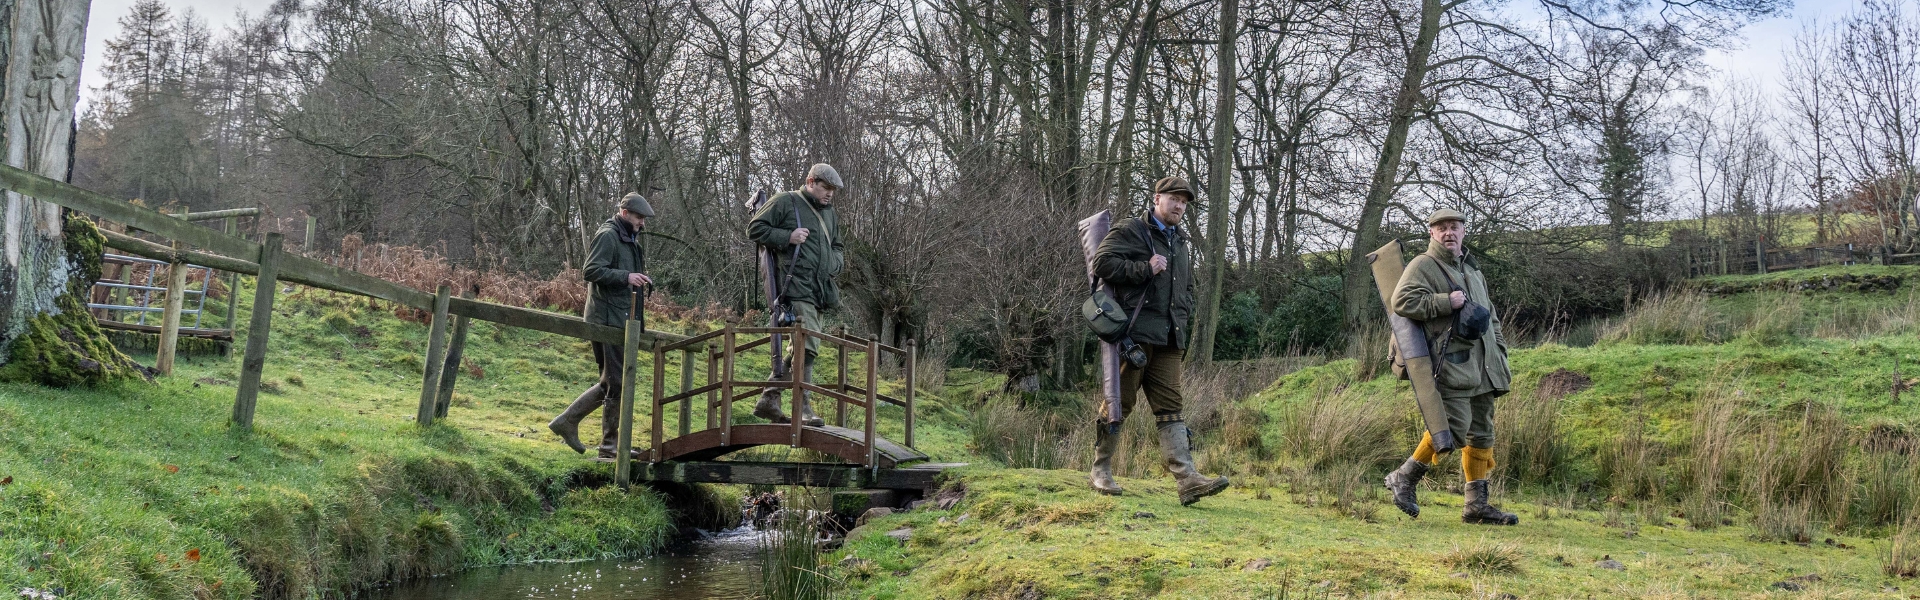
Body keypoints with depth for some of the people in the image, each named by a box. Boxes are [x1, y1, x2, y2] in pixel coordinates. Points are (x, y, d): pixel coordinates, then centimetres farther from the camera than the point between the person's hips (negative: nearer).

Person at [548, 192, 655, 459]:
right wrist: (626, 277, -25)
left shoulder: (628, 239, 22)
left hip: (619, 317, 10)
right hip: (608, 317, -10)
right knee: (617, 382, -6)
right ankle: (610, 444, 2)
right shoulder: (608, 235, -9)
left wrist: (639, 280, 13)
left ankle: (567, 421, 17)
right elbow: (591, 270, -19)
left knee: (610, 383, 13)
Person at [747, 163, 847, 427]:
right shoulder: (785, 202, 3)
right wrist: (787, 237, -12)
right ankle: (803, 408, -16)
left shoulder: (830, 213, 25)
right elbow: (755, 228, 0)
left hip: (819, 287, 8)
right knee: (807, 344, -17)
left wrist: (834, 262, 12)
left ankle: (769, 399, 14)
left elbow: (838, 247, 35)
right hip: (796, 284, -8)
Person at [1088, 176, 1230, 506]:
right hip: (1135, 333, -7)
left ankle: (1188, 478, -8)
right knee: (1121, 401, -2)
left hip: (1169, 339, 7)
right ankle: (1101, 470, 10)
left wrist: (1183, 316, 17)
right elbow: (1102, 263, -14)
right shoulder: (1130, 230, 0)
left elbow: (1188, 288, 36)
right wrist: (1145, 269, -16)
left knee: (1170, 406, 0)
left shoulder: (1181, 243, 25)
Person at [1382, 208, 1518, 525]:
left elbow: (1490, 315, 31)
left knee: (1481, 433, 7)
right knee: (1455, 427, -17)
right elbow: (1403, 301, -19)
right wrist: (1446, 302, -18)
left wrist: (1500, 353, 20)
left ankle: (1476, 505, 13)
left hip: (1482, 367, 8)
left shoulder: (1472, 269, 24)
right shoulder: (1423, 266, -3)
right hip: (1451, 364, -8)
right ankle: (1404, 478, -2)